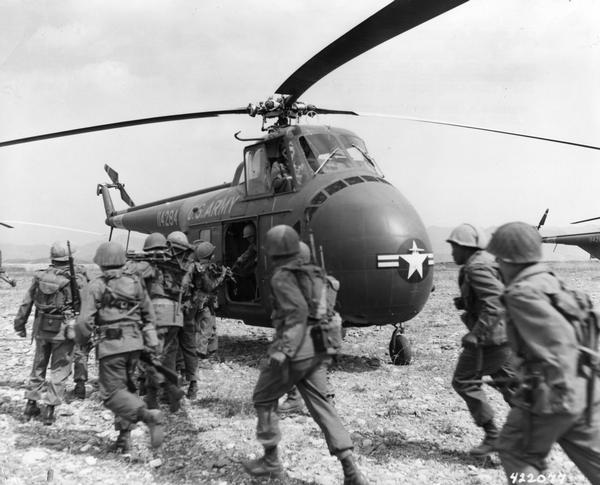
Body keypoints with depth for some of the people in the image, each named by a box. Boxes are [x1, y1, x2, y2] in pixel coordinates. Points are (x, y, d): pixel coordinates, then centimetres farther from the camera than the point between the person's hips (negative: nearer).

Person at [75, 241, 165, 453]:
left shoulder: (96, 286, -6)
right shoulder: (135, 281, 8)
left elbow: (85, 321, -10)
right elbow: (148, 313, 15)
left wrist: (80, 340, 9)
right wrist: (150, 339, 26)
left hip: (111, 346, -5)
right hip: (135, 343, 6)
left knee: (112, 393, -1)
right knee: (125, 386, 19)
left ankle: (149, 415, -23)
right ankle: (124, 436, 18)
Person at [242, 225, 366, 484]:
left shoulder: (282, 276, -13)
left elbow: (298, 312, -25)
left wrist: (283, 349, -30)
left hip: (294, 353, -8)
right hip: (314, 351, 8)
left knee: (263, 400, 13)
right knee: (320, 405, 10)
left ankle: (271, 461, 23)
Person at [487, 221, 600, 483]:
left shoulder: (522, 292, -15)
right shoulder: (551, 282, 11)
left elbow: (559, 341, -25)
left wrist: (562, 391, -23)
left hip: (554, 396, -8)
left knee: (516, 453, 11)